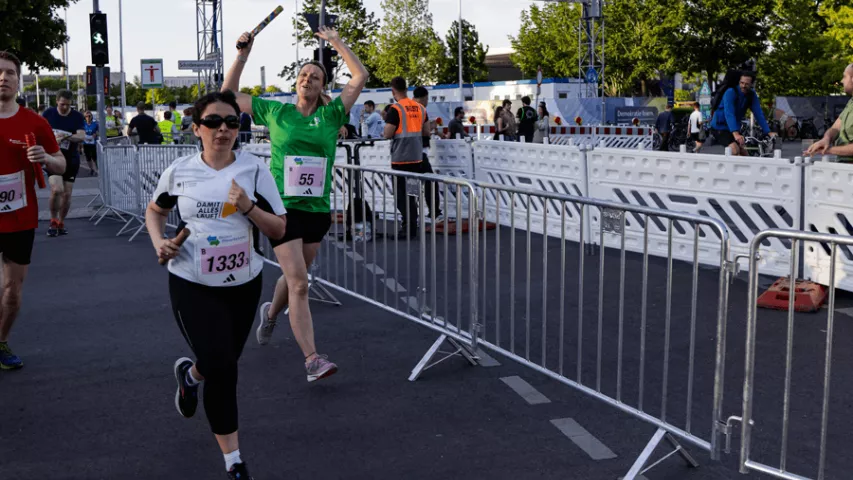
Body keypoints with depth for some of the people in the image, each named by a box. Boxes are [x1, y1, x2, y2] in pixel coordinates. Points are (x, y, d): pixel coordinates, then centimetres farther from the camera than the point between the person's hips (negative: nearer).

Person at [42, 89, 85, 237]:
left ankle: (61, 222, 25)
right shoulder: (49, 113, -1)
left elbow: (82, 136, -16)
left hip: (71, 159, 1)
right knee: (57, 189, -20)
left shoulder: (77, 117, -3)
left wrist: (66, 137, -32)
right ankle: (53, 221, 0)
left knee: (67, 194, 4)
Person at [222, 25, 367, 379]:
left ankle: (271, 313, 51)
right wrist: (243, 55, 5)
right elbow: (229, 95, 11)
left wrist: (337, 42, 4)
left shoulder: (331, 115, 5)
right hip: (283, 208, -3)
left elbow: (360, 77, 3)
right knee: (299, 284, -12)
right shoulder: (276, 112, 4)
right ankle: (312, 359, -12)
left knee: (295, 277, 18)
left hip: (317, 211, 3)